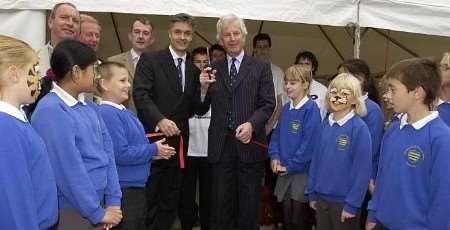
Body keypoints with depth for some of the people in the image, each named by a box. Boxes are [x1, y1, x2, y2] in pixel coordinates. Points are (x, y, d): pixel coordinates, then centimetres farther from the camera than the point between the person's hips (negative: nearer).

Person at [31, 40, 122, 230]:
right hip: (71, 211, -7)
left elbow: (107, 152, 4)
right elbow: (69, 168, -21)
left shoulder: (90, 107, 5)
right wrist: (97, 213, -15)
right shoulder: (51, 111, -19)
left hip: (97, 203, 7)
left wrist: (113, 201, -1)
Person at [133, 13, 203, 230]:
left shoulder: (194, 69, 13)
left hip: (179, 140, 5)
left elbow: (194, 108, 8)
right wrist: (160, 120, -26)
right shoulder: (150, 59, -1)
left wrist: (203, 87, -10)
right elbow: (140, 94, -13)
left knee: (171, 199, 14)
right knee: (149, 198, 5)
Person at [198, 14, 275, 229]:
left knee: (249, 204, 11)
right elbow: (203, 109, 7)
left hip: (249, 144, -1)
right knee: (220, 203, 12)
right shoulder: (213, 69, 9)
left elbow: (268, 104, -3)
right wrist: (204, 88, -11)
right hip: (220, 146, 2)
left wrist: (251, 124, -19)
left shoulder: (261, 66, 3)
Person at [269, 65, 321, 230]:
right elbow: (277, 134, 12)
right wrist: (274, 156, -4)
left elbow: (310, 142, -18)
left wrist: (291, 165, -14)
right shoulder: (286, 108, 8)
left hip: (302, 170, -6)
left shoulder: (311, 109, -14)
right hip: (284, 171, 6)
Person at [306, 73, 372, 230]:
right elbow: (316, 159, 7)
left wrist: (352, 204, -15)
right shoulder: (325, 125, 3)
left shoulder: (359, 128, -14)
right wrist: (311, 193, 7)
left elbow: (362, 170, -15)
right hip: (321, 197, 5)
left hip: (344, 201, -5)